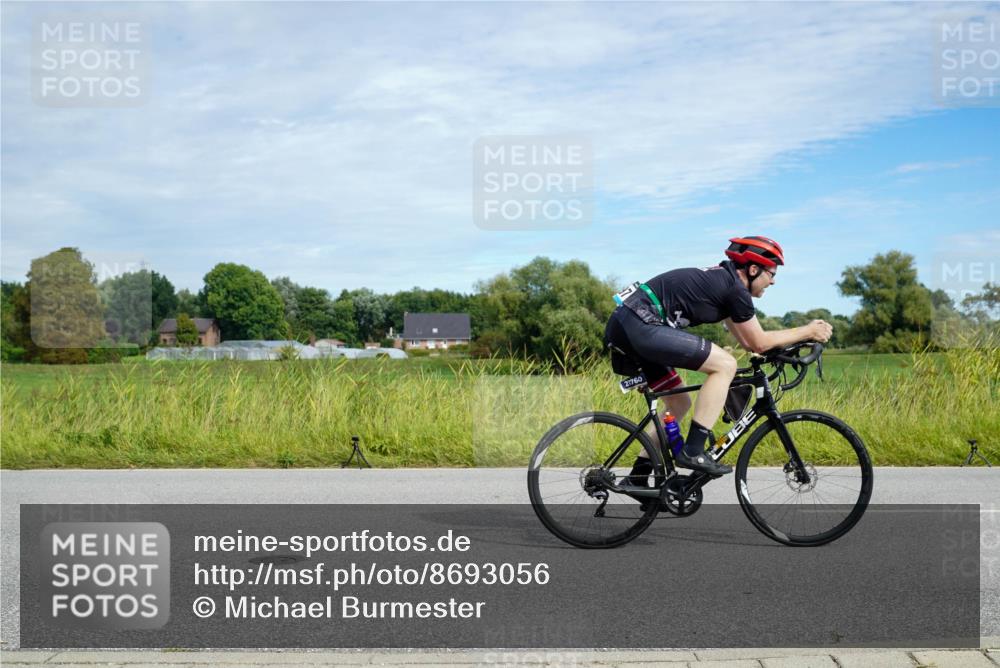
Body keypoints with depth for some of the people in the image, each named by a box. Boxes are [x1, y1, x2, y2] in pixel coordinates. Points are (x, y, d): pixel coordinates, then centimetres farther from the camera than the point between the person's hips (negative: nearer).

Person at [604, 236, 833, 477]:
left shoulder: (723, 280, 23)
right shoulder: (736, 289, -6)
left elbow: (746, 341, 29)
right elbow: (758, 343, 4)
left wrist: (802, 336, 27)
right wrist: (807, 332, 13)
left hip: (621, 324, 10)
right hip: (641, 324, -10)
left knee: (679, 403, 19)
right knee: (725, 364, -9)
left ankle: (638, 476, 22)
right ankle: (693, 452, -9)